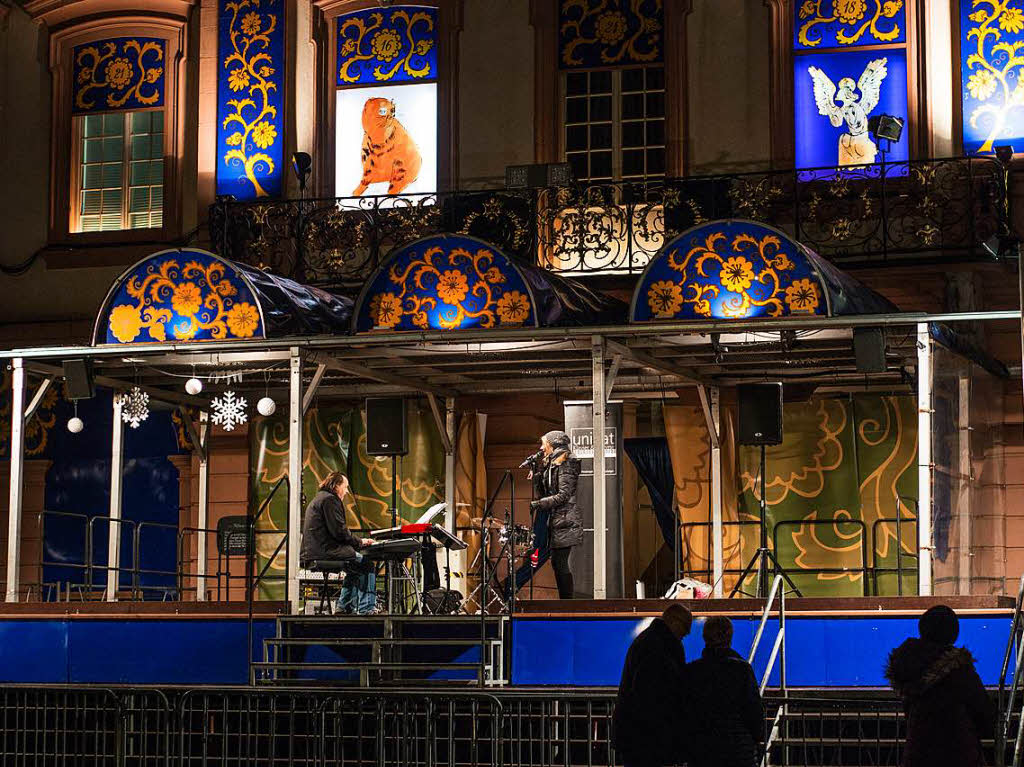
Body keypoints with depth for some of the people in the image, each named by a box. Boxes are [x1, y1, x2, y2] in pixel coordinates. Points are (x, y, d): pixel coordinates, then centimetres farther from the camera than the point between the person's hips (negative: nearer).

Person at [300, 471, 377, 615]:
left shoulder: (319, 498, 24)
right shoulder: (329, 499, -10)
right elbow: (339, 531, -18)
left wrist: (358, 541, 15)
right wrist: (359, 541, -4)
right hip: (324, 551, -11)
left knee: (355, 568, 27)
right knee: (368, 566, -9)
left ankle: (345, 608, 25)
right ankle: (365, 610, -12)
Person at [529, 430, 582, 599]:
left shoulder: (565, 463, -9)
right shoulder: (550, 465, 19)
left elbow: (564, 495, -17)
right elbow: (545, 493, 17)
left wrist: (537, 504, -18)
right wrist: (537, 474, 7)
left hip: (565, 520, -9)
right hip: (556, 520, 9)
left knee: (560, 563, -11)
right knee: (557, 563, 8)